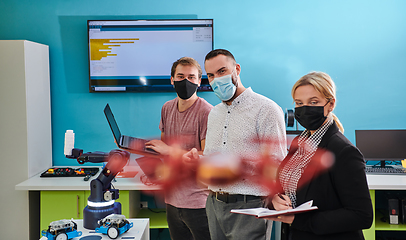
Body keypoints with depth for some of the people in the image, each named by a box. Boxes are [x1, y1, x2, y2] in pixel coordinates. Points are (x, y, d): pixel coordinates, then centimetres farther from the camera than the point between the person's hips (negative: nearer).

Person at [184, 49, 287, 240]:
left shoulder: (266, 109, -9)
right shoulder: (214, 113, 16)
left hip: (248, 207, -6)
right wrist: (198, 160, 0)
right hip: (215, 205, 7)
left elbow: (276, 165, -15)